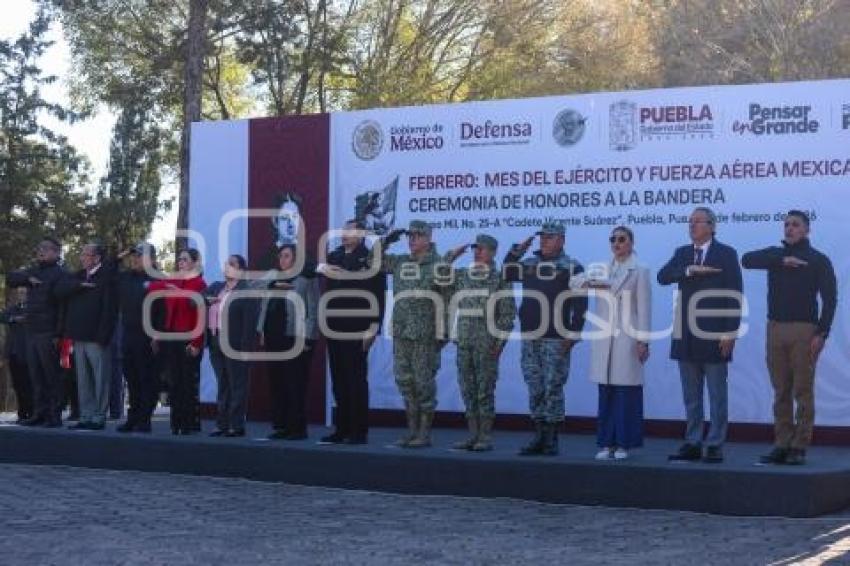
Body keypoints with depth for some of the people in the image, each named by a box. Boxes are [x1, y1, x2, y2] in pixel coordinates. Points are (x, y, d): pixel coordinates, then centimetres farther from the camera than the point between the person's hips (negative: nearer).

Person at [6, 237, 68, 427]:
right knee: (36, 375, 7)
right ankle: (39, 413, 11)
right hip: (32, 331, 7)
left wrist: (58, 333, -18)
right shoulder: (34, 271, 18)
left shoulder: (60, 274, -6)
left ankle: (55, 415, -1)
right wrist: (28, 279, -6)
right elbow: (11, 279, 13)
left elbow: (63, 305, -12)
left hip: (48, 333, -7)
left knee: (51, 375, -4)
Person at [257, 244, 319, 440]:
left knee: (295, 384, -6)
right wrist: (262, 332, 10)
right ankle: (280, 426, 13)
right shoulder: (272, 278, 18)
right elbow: (265, 306, 18)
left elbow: (312, 309, -7)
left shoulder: (307, 278, -2)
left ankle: (297, 428, -2)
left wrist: (306, 337, -14)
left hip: (295, 337, -7)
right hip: (274, 337, 7)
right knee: (276, 383, 7)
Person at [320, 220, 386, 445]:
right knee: (339, 381, 9)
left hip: (357, 329, -6)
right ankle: (341, 429, 14)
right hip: (335, 328, 6)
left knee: (356, 380, -3)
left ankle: (359, 431, 2)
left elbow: (378, 295, -10)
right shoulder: (333, 257, 13)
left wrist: (373, 327, -16)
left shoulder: (370, 259, -5)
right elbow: (327, 289, 17)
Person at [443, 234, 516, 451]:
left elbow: (508, 313, -2)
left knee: (485, 390, -3)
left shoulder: (500, 279, 0)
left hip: (487, 345, -5)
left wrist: (499, 341, -9)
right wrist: (450, 258, 8)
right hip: (464, 343, 5)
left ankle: (486, 437, 2)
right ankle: (473, 435, 13)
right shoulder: (461, 276, 12)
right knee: (468, 390, 7)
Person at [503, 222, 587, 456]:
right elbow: (506, 273, 25)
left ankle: (551, 439, 2)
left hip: (556, 340, -5)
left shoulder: (572, 268, 0)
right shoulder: (529, 265, 15)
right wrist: (517, 251, 12)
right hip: (530, 338, 5)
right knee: (535, 389, 7)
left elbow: (580, 305, -5)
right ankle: (539, 436, 13)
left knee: (553, 388, -4)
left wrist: (572, 335, -12)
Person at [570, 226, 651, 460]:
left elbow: (644, 307, -2)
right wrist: (591, 280, -9)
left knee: (626, 392, -3)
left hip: (628, 338, -4)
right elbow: (574, 282, 11)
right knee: (606, 393, 5)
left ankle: (623, 443, 3)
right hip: (603, 338, 4)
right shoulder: (602, 270, 16)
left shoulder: (639, 270, 3)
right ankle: (606, 443, 10)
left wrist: (643, 341, -8)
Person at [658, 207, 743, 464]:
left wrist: (730, 333, -12)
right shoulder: (682, 253, 13)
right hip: (686, 334, 5)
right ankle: (692, 444, 15)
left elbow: (734, 295, -6)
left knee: (717, 395, 1)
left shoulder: (726, 254, -1)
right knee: (691, 396, 9)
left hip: (714, 334, -5)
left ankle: (715, 445, 6)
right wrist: (690, 270, -18)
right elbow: (663, 276, -4)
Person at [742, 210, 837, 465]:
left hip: (804, 330, -3)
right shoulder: (775, 255, 14)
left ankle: (799, 447, -1)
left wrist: (821, 333, -11)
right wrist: (782, 261, -10)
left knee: (803, 391, -4)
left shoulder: (818, 260, 4)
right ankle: (781, 445, 8)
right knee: (781, 392, 4)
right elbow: (747, 259, -3)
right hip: (776, 329, 3)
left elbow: (830, 299, -1)